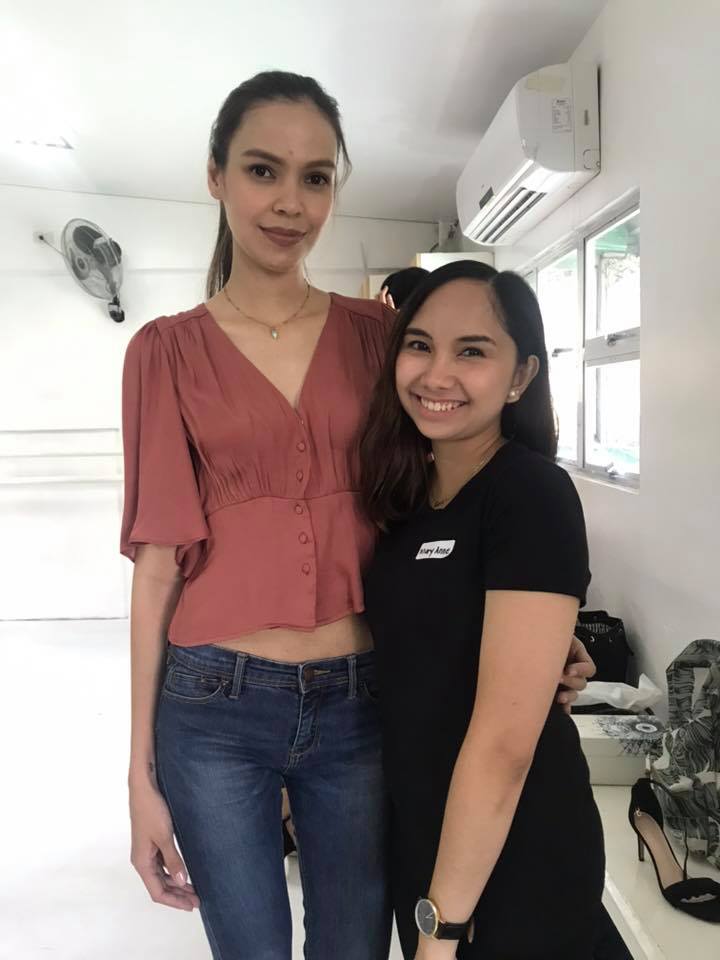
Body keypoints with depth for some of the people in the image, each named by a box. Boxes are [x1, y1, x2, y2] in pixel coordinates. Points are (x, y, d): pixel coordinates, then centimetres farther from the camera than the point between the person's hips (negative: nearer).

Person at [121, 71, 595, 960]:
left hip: (358, 704, 1)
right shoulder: (166, 351, 0)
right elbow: (160, 555, -3)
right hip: (213, 710, 0)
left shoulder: (378, 333, 3)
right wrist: (141, 766, -2)